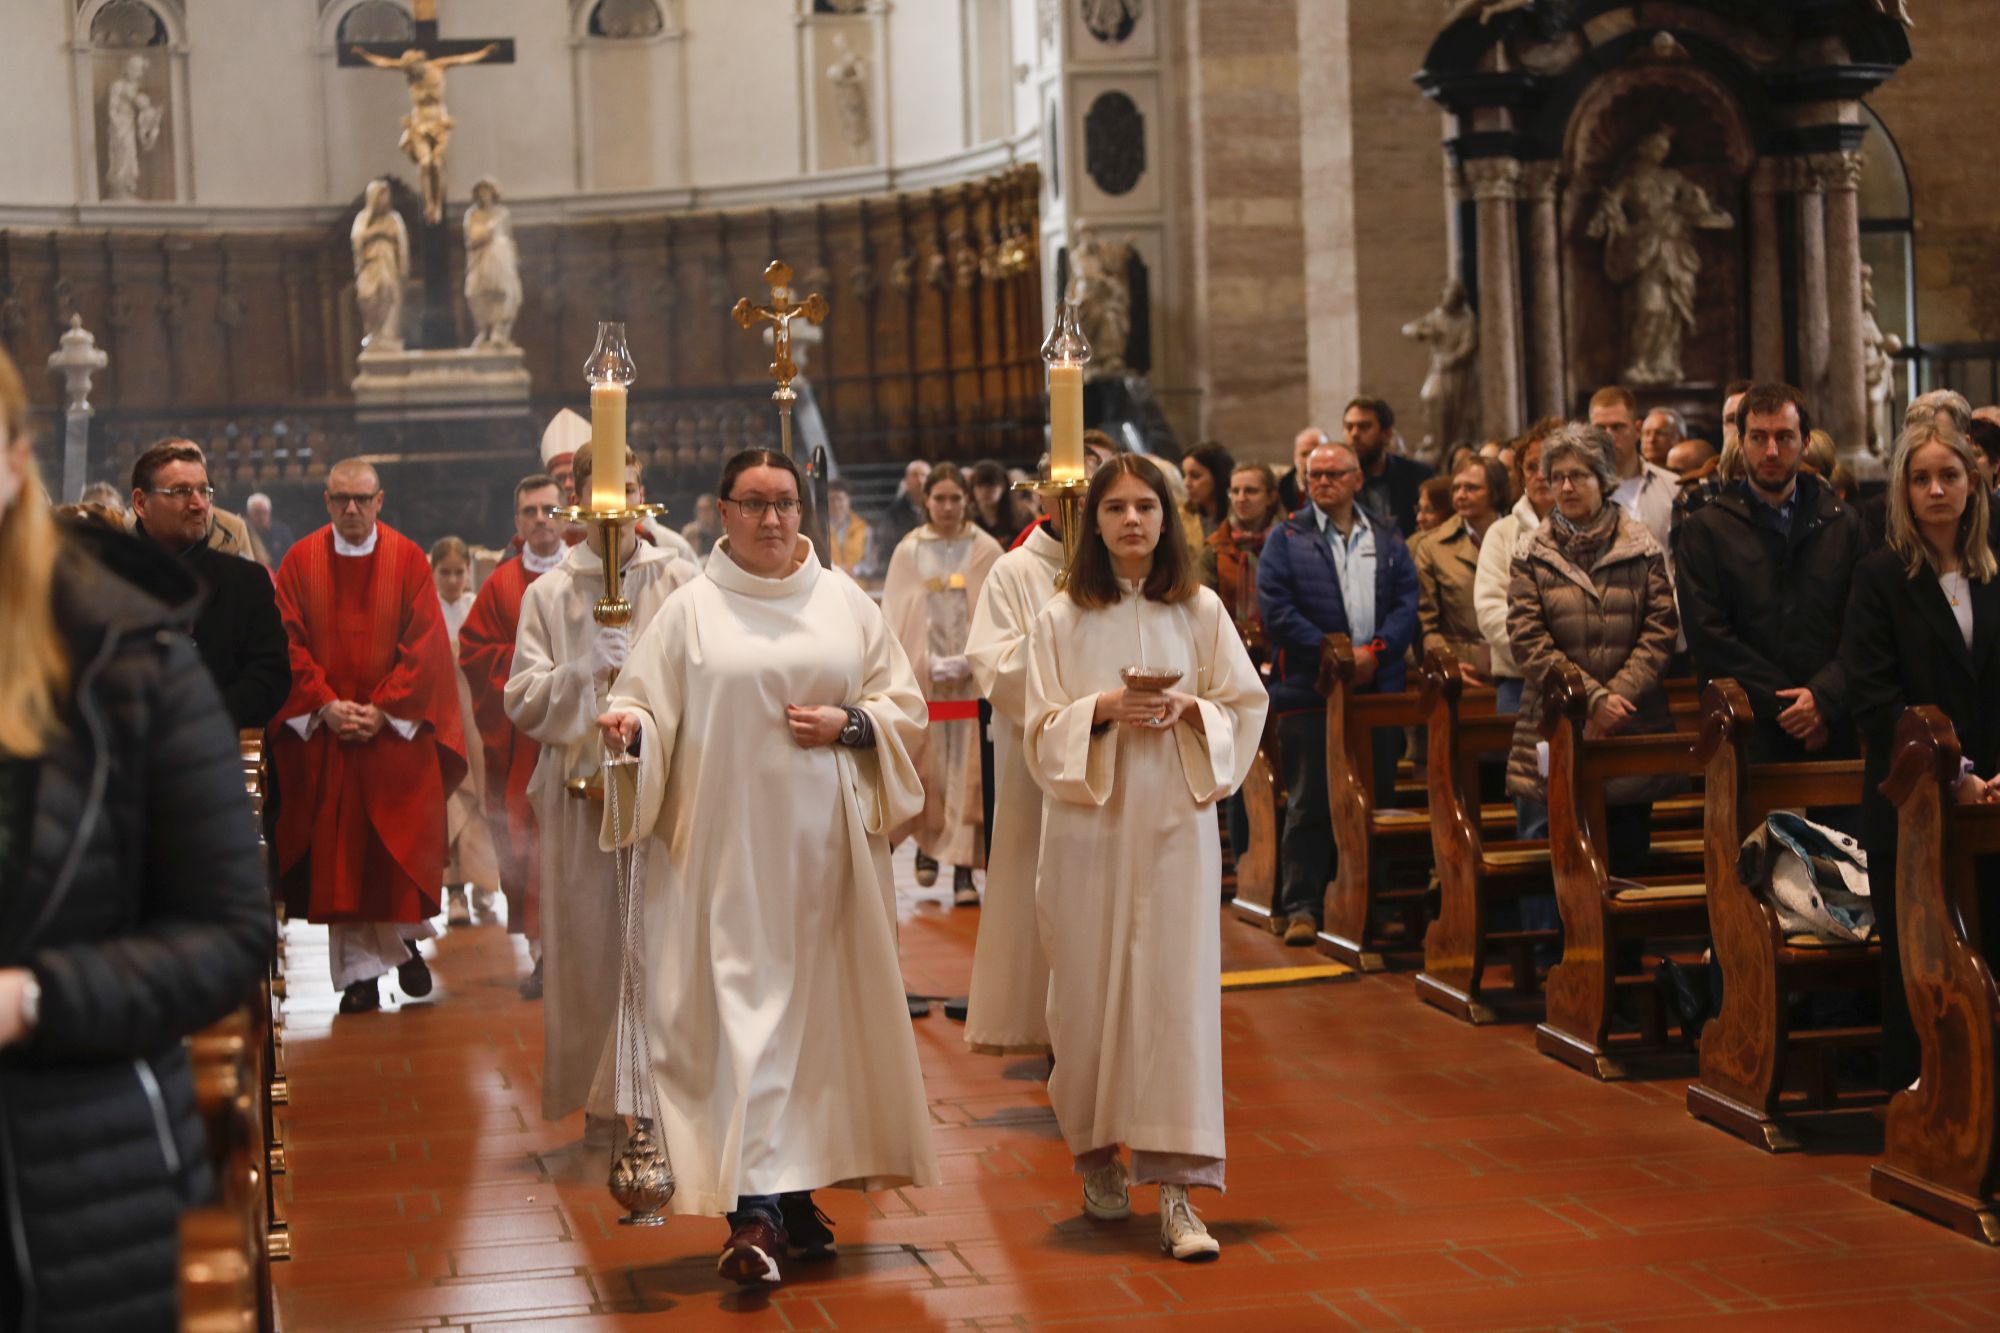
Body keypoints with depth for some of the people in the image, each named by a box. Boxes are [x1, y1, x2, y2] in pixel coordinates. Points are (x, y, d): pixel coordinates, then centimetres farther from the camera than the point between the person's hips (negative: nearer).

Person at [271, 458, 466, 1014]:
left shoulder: (408, 561, 2)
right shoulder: (300, 562, 4)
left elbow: (425, 644, -3)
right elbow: (289, 643, 0)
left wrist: (384, 710, -12)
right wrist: (325, 705, -12)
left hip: (396, 733, -1)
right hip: (323, 735, 1)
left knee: (399, 847, 1)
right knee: (338, 856, 0)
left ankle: (405, 937, 24)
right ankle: (361, 969, 4)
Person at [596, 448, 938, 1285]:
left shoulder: (844, 603, 10)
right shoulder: (691, 610, 4)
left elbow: (904, 704, 11)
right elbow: (646, 705, 1)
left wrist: (848, 725, -8)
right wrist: (630, 727, -21)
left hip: (823, 841, 3)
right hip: (729, 844, -3)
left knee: (818, 1006, 6)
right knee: (744, 1008, -9)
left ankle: (797, 1192, 18)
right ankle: (752, 1215, -12)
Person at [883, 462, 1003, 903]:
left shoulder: (986, 551, 3)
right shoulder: (908, 552, 6)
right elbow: (896, 617, 4)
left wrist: (970, 661, -11)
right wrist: (930, 664, -7)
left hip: (974, 679, -1)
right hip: (922, 678, 1)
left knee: (969, 773, -4)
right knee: (927, 769, 3)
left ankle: (963, 866, -3)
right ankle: (928, 843, 25)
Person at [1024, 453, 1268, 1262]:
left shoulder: (1200, 611, 5)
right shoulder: (1061, 619, 4)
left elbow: (1245, 708, 6)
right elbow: (1043, 732, 2)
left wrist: (1189, 710, -13)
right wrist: (1102, 710, -16)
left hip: (1175, 822, 0)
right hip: (1088, 824, 0)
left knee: (1177, 989, -7)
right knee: (1091, 990, 3)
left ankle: (1175, 1187, -8)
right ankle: (1099, 1157, 22)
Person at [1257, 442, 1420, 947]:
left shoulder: (1388, 541, 14)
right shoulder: (1286, 539, 4)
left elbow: (1408, 603, 6)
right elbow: (1276, 608, -6)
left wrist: (1375, 650, -11)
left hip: (1378, 690, 3)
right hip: (1309, 692, -3)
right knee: (1308, 804, -2)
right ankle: (1301, 906, 2)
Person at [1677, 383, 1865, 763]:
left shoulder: (1844, 525, 12)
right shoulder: (1705, 530, 5)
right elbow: (1708, 636, -4)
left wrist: (1823, 697, -13)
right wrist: (1786, 704, -9)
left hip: (1830, 735, 2)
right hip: (1745, 737, -2)